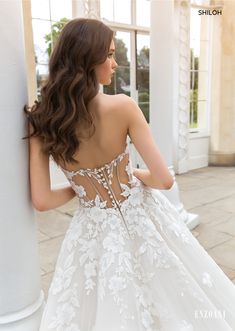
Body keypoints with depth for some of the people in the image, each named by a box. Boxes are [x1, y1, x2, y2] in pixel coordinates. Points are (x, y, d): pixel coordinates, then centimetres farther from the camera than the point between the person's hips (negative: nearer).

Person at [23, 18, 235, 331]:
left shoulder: (42, 121, -13)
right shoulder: (121, 106, -21)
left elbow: (41, 200, -13)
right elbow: (165, 180, -20)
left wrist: (76, 189, 5)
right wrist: (137, 174, 1)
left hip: (92, 230, 3)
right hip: (141, 218, -2)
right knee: (173, 301, 25)